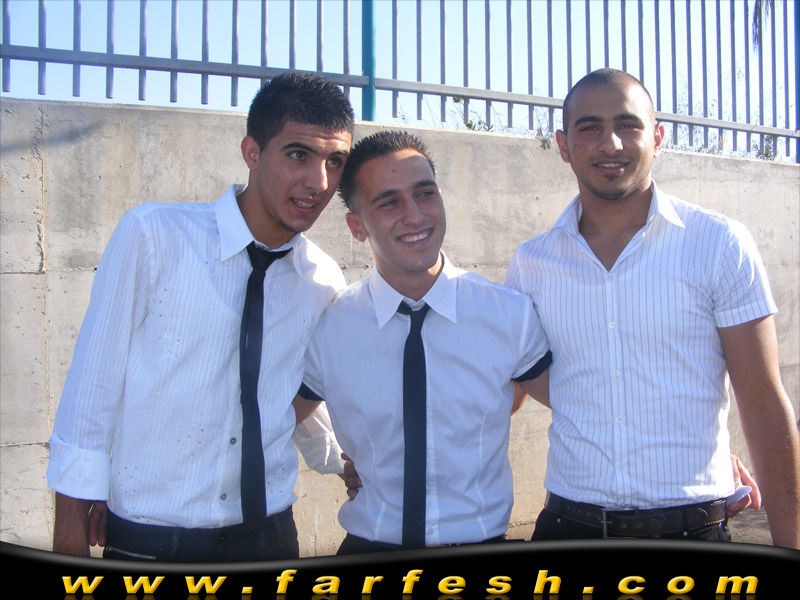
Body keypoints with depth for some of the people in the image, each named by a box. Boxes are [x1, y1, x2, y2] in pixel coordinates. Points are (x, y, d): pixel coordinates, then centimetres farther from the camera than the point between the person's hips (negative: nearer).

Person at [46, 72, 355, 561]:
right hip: (148, 537, -3)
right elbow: (94, 375, -8)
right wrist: (73, 512, -6)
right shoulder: (152, 236, -13)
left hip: (268, 534, 4)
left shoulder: (326, 284, 0)